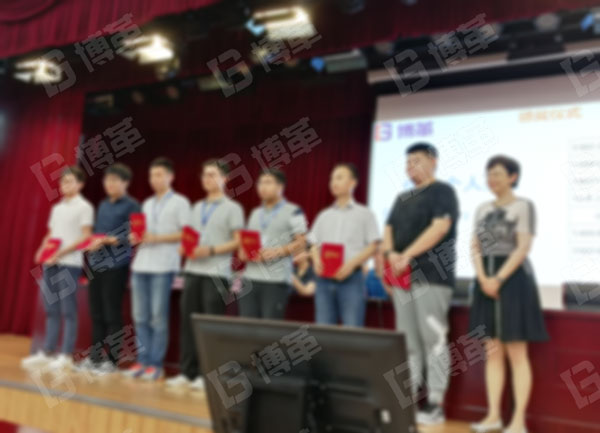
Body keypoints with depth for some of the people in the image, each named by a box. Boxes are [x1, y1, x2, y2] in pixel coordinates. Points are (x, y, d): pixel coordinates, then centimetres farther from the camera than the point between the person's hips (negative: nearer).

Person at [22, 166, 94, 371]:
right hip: (50, 263, 7)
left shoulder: (84, 207, -3)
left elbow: (85, 237, -10)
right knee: (51, 310, 10)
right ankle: (46, 353, 15)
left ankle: (66, 355, 2)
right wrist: (42, 250, 1)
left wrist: (62, 252, -17)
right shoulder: (56, 208, 18)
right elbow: (50, 234, 20)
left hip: (70, 263, -7)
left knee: (68, 311, -3)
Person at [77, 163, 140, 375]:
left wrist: (106, 241, -19)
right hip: (96, 262, 7)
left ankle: (112, 359, 7)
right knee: (96, 312, 10)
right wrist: (92, 242, 1)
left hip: (116, 264, -7)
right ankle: (95, 357, 19)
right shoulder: (103, 205, 17)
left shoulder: (131, 205, -5)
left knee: (112, 314, -2)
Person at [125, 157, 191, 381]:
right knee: (140, 317, 5)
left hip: (163, 266, -6)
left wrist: (157, 238, -14)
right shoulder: (147, 204, 21)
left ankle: (156, 364, 3)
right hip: (140, 265, 6)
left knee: (158, 317, -4)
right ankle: (143, 361, 12)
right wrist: (136, 238, 1)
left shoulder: (180, 202, 2)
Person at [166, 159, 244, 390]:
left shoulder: (232, 208, 1)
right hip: (192, 270, 6)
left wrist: (211, 250, -18)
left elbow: (238, 241, -6)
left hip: (216, 274, -5)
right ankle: (188, 371, 12)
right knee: (188, 321, 4)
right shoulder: (197, 208, 19)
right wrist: (185, 248, -1)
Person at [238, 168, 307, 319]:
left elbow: (302, 242, -4)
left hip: (276, 280, -5)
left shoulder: (293, 212, 2)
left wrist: (277, 252, -17)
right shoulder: (255, 213, 21)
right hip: (250, 279, 6)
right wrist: (243, 252, 4)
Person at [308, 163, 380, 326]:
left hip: (351, 277, -4)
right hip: (324, 278, 4)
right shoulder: (324, 215, 19)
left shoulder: (364, 214, 6)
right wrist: (317, 261, -5)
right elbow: (314, 245, 16)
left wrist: (351, 264, -15)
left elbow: (373, 246, -1)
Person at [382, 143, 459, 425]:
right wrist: (390, 253, -5)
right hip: (403, 277, 7)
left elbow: (440, 227, -14)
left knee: (433, 339, -6)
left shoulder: (442, 191, -1)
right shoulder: (403, 198, 21)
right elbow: (389, 229, 16)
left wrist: (408, 255, -19)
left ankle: (435, 404, 0)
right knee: (408, 340, 8)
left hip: (431, 276, -7)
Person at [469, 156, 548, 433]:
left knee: (516, 353, -3)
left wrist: (500, 279, -17)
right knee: (492, 352, 8)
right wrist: (483, 278, -7)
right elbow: (475, 247, 8)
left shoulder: (523, 206, -3)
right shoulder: (482, 209, 13)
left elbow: (523, 247, -11)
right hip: (487, 282, 6)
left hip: (514, 280, -6)